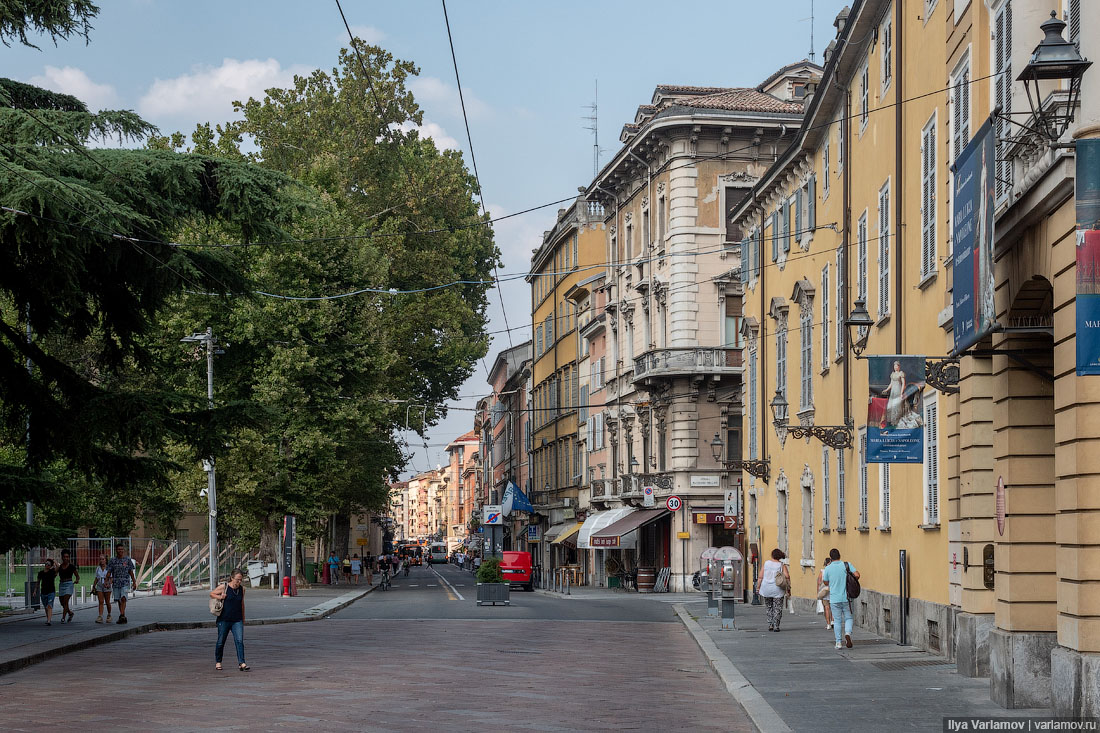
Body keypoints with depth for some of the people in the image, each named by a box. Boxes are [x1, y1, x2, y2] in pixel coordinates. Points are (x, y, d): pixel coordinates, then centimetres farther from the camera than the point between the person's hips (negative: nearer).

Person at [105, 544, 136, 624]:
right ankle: (122, 617, 16)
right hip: (116, 583, 2)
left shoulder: (127, 560, 4)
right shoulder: (113, 560, 6)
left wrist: (134, 582, 7)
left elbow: (131, 572, 8)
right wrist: (107, 581, -4)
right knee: (119, 600, 6)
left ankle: (122, 615, -23)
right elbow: (109, 572, 6)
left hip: (125, 582, -2)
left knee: (123, 598, -17)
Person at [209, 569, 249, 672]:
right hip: (224, 620, -3)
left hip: (237, 620, 3)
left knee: (239, 641, -11)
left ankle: (241, 663, -15)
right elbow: (211, 594, 7)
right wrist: (219, 597, -13)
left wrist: (243, 619, 23)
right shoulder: (223, 587, -6)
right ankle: (218, 662, 26)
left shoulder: (242, 589, 7)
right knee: (221, 642, 8)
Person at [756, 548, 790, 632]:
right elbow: (787, 576, -16)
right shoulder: (782, 565, -3)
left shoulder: (766, 563, 1)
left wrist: (758, 587, 6)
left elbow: (760, 577, 0)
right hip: (778, 590, -2)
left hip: (767, 590, 2)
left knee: (769, 608, 17)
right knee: (777, 609, 6)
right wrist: (788, 586, -5)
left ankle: (770, 625, 13)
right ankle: (776, 626, 0)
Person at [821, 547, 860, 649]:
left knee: (837, 621, 8)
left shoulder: (828, 569, -3)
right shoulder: (847, 565, -3)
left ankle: (838, 642, 6)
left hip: (834, 598, 0)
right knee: (848, 618, 12)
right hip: (846, 597, 0)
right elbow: (857, 575, -12)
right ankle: (848, 633, -16)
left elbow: (826, 582, 8)